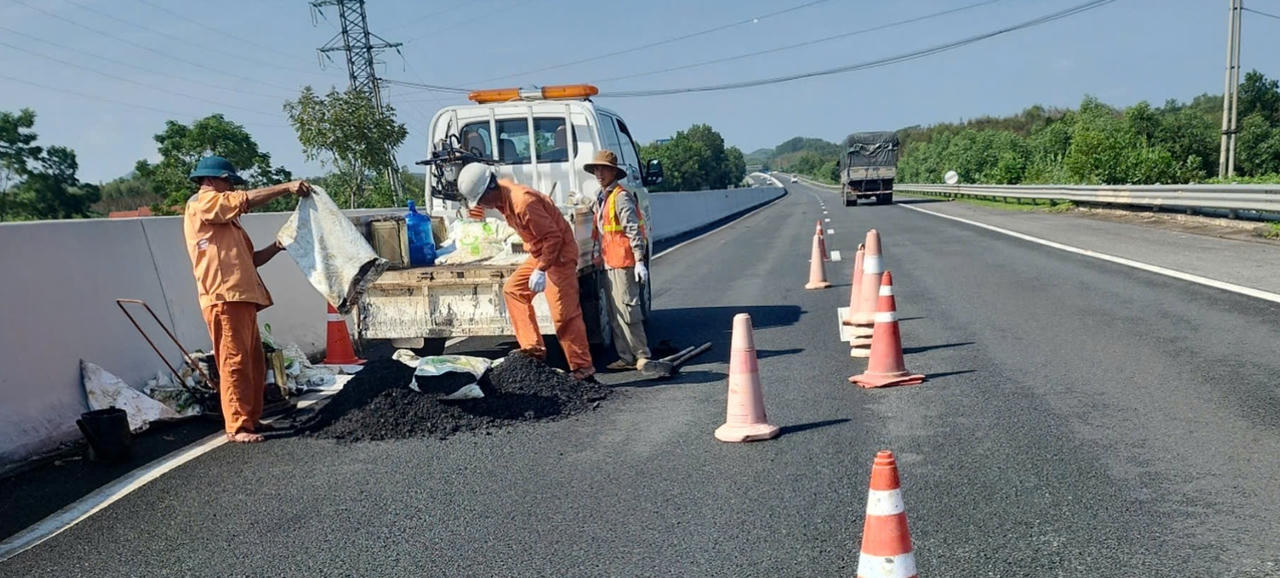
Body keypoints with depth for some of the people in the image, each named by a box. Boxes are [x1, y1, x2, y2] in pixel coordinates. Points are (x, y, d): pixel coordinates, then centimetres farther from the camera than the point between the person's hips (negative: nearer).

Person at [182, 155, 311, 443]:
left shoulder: (226, 219, 27)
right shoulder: (200, 203, 0)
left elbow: (249, 258, 23)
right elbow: (246, 199, -12)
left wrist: (275, 247, 7)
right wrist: (286, 187, -10)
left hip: (242, 297, 10)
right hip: (224, 298, -10)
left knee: (255, 363, 10)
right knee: (235, 362, -9)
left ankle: (252, 419, 18)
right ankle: (237, 427, -6)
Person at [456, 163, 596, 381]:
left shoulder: (523, 202, -28)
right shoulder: (503, 198, 3)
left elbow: (553, 236, -26)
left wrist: (541, 270, -24)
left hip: (558, 253, -10)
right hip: (540, 252, 10)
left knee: (564, 315, -10)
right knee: (513, 290, 12)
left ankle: (584, 369, -3)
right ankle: (533, 347, 11)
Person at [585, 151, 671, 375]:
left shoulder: (621, 197, -11)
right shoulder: (601, 199, 18)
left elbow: (634, 230, -17)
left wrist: (640, 261, -22)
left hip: (623, 262, -10)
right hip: (609, 263, 10)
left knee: (627, 310, -12)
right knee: (614, 314, 11)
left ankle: (642, 356, -7)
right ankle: (626, 357, 17)